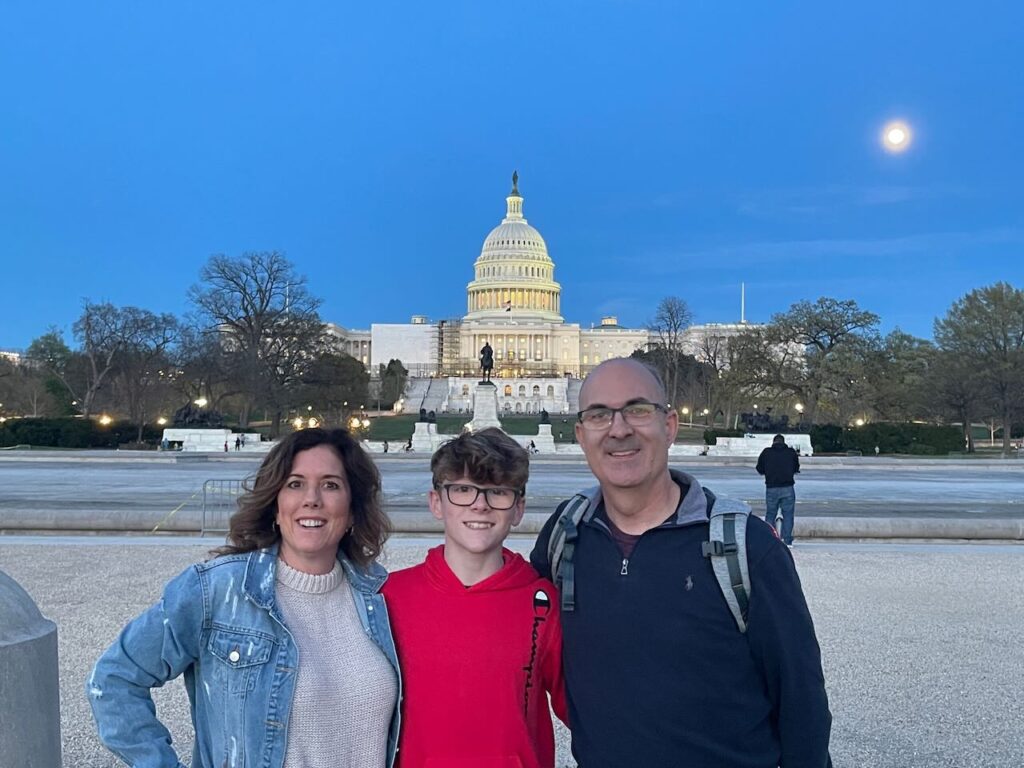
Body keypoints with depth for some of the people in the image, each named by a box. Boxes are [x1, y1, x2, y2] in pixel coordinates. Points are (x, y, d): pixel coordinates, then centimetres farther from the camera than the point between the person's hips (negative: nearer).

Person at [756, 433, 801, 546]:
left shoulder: (766, 452, 1)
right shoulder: (791, 452, 2)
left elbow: (760, 469, 7)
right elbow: (796, 469, 14)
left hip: (771, 488, 0)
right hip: (787, 488, 0)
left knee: (770, 514, 10)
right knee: (788, 514, 6)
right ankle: (787, 541, 3)